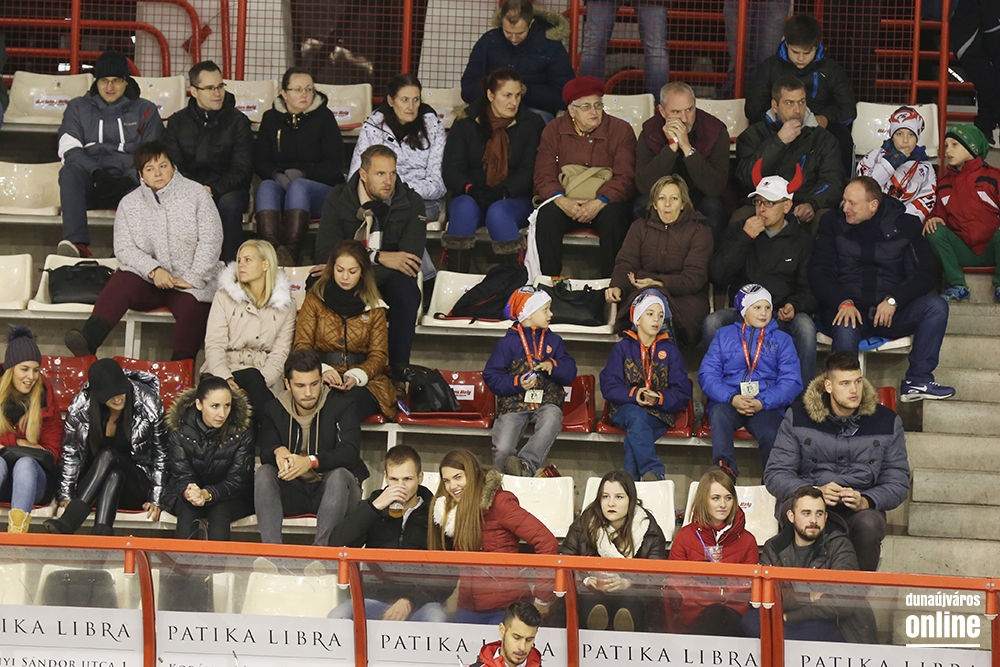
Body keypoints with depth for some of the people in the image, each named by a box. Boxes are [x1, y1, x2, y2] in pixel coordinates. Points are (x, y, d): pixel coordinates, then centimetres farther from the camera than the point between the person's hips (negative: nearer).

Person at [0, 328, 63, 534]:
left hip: (34, 479, 0)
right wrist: (17, 442, -11)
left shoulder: (46, 399, 5)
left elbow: (52, 450, 2)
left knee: (25, 463, -34)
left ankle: (17, 530, -55)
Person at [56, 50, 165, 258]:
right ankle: (77, 243, -49)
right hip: (89, 181, 1)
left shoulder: (145, 111, 16)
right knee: (69, 172, -33)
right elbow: (70, 151, 3)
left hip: (127, 184, -1)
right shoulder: (78, 108, 18)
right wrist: (96, 173, -16)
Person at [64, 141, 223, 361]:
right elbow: (124, 248, -1)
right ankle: (87, 340, -46)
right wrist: (153, 270, -18)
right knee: (121, 281, -29)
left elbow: (210, 240, -2)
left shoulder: (195, 194, 3)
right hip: (148, 282, 2)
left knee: (192, 309, -33)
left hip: (190, 285, -2)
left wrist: (192, 278, -12)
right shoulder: (130, 204, 8)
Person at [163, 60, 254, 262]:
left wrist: (214, 190, -22)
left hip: (227, 190, -1)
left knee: (229, 203, -36)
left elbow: (242, 169, -3)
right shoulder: (178, 122, 9)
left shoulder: (238, 121, 3)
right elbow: (173, 167, 2)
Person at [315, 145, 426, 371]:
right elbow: (324, 252, -15)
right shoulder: (338, 200, -5)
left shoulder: (411, 204, -7)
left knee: (405, 286, -35)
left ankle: (399, 368, -26)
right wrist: (377, 257, -25)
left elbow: (411, 258, -19)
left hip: (388, 280, 0)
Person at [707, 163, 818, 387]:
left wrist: (794, 306, -14)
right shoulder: (737, 230, 13)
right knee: (712, 323, -32)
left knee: (805, 326, -35)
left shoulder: (801, 240, 12)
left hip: (782, 316, 0)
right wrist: (744, 238, -6)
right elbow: (717, 275, 2)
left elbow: (808, 290, 9)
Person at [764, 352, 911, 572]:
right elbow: (775, 475, 0)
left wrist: (865, 501, -16)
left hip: (860, 507, 1)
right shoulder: (798, 417, 3)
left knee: (869, 525, -35)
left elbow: (898, 482, 6)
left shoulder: (887, 421, 5)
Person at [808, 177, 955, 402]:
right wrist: (843, 303, -18)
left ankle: (917, 380, -21)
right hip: (848, 308, -2)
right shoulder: (834, 223, 6)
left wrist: (893, 301, -17)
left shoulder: (904, 226, 5)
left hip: (891, 313, 2)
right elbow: (819, 274, 1)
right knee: (846, 330, -37)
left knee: (936, 306, -24)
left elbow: (920, 277, 2)